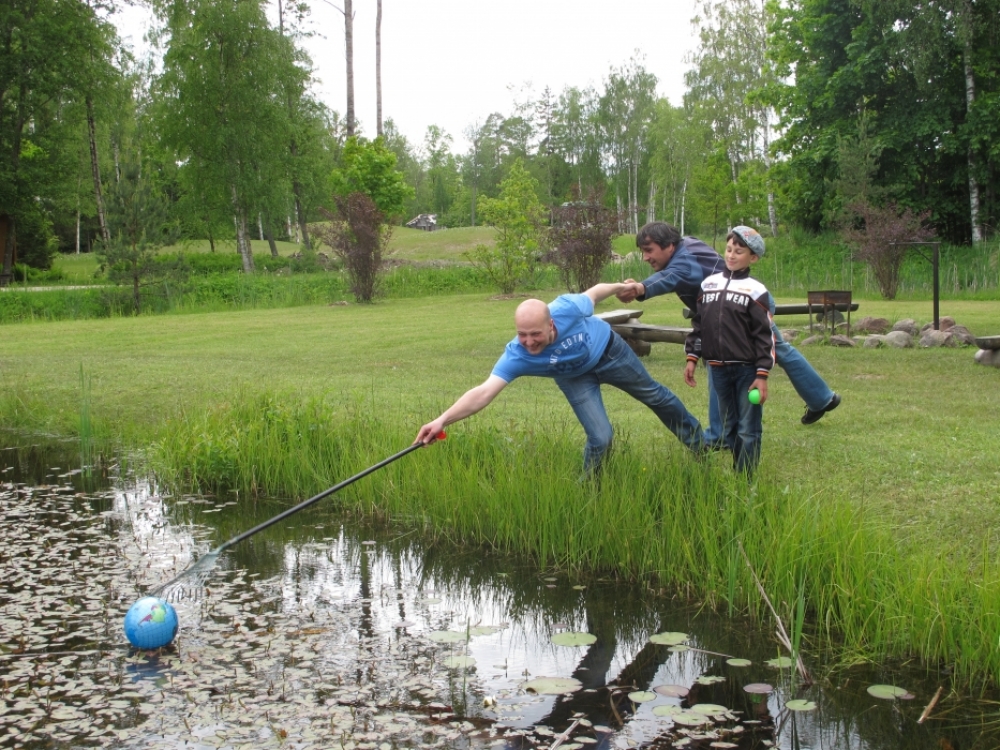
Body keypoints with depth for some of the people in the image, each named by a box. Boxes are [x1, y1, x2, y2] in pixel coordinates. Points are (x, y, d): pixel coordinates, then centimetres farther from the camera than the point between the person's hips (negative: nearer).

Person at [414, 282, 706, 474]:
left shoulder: (567, 308, -41)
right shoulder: (516, 355, -41)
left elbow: (595, 292, -18)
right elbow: (483, 392, -50)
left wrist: (623, 287, 2)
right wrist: (443, 420, -63)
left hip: (609, 351, 1)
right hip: (575, 377, -1)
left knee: (654, 395, 20)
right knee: (600, 438, -12)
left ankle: (698, 442, 48)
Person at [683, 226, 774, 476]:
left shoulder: (755, 291, -5)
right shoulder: (709, 284, 8)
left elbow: (764, 336, -7)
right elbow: (698, 325, 14)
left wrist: (762, 376, -11)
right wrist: (692, 359, 7)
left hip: (747, 369, -4)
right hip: (718, 369, 4)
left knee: (748, 429, -1)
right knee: (728, 426, 14)